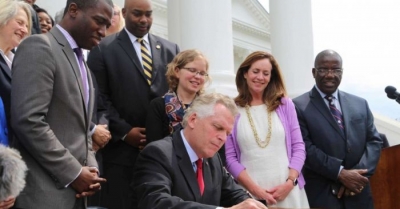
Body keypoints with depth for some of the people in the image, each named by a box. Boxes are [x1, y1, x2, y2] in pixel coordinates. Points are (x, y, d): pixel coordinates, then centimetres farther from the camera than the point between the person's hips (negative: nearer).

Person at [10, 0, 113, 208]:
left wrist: (90, 167, 2)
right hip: (45, 192, -8)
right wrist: (73, 173, -16)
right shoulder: (39, 47, -10)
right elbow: (28, 121, -20)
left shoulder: (81, 63, 18)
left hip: (73, 192, 8)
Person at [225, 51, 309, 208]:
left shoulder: (285, 105, 6)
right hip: (250, 194, -2)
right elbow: (230, 157, -2)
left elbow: (298, 147, 5)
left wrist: (290, 182, -9)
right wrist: (254, 188, -12)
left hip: (288, 191, 2)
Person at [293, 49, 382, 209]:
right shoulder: (299, 106, -4)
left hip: (358, 195, 4)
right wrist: (340, 173, -18)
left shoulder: (360, 104, 11)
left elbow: (374, 141, 6)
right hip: (321, 196, -4)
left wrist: (359, 174, -10)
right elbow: (305, 148, -12)